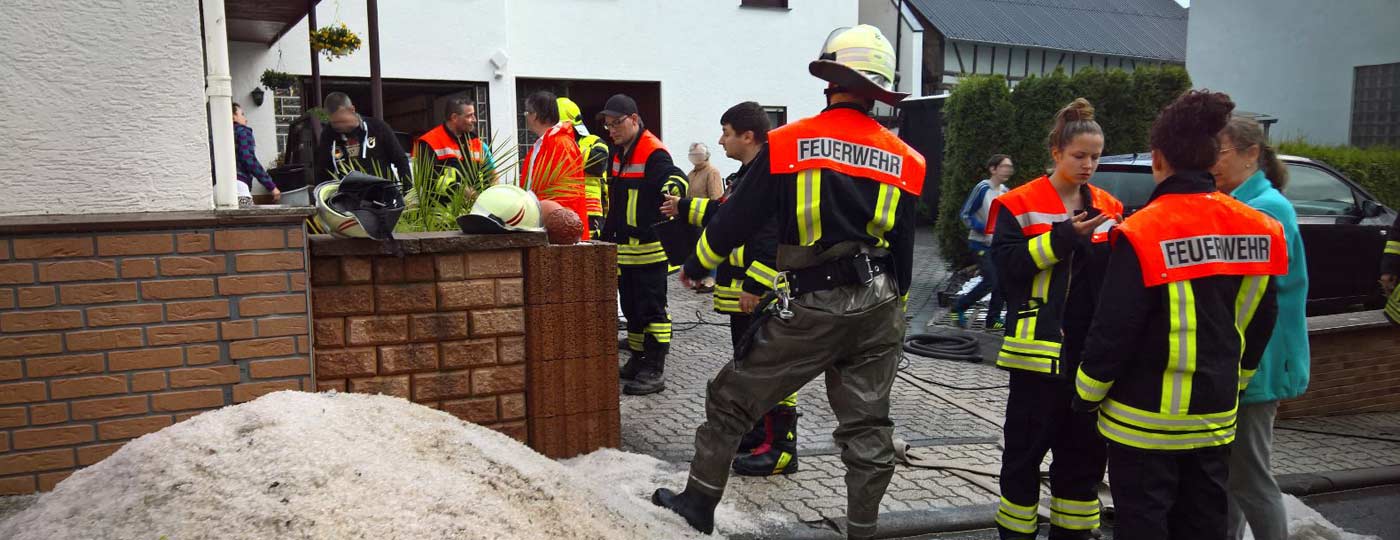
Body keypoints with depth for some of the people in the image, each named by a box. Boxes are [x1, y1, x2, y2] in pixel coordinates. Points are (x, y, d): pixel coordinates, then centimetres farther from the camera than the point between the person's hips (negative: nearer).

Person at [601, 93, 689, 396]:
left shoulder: (653, 153, -15)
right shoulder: (617, 152, 14)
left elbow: (677, 180, -29)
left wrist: (672, 190, -51)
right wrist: (608, 232, 25)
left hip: (649, 247, -9)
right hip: (623, 245, 9)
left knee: (651, 309, -4)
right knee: (630, 308, 16)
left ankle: (655, 371, 1)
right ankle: (637, 361, 28)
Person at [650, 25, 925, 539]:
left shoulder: (787, 143, -6)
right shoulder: (903, 159, 5)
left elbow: (735, 220, -2)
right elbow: (903, 250, 11)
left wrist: (694, 267, 14)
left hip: (809, 307, -4)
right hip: (877, 308, 4)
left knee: (731, 399, 12)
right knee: (867, 426, 14)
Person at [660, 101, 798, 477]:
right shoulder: (749, 174, 17)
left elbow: (774, 239, -25)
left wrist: (755, 285, -28)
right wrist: (685, 208, 38)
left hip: (762, 295, -11)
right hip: (743, 294, 11)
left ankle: (781, 448, 0)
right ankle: (759, 433, 31)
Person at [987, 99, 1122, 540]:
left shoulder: (1109, 207, 11)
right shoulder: (1019, 205, -4)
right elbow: (1007, 265, -15)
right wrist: (1062, 237, -20)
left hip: (1091, 349, 5)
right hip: (1040, 346, -5)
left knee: (1085, 448, 13)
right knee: (1027, 449, 4)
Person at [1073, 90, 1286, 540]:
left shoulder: (1143, 233, -20)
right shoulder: (1257, 230, 0)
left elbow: (1114, 329, -18)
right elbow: (1260, 322, 9)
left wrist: (1086, 394, -5)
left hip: (1146, 418, -6)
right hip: (1215, 417, 6)